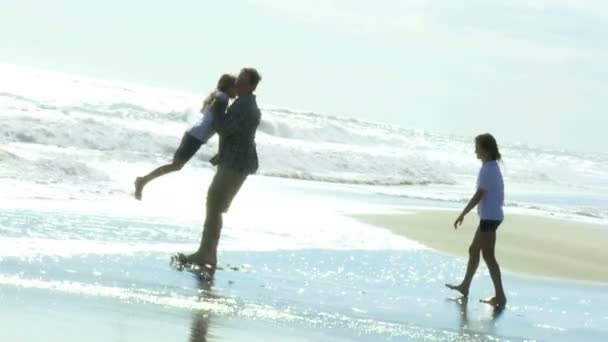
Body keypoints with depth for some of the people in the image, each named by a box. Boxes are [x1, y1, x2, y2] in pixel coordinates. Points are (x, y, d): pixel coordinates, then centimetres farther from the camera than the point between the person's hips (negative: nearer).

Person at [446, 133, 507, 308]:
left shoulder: (487, 169, -18)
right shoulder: (493, 167, 12)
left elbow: (478, 195, -20)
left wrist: (462, 214, -15)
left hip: (489, 217, -10)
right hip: (493, 215, 10)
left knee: (488, 256, -7)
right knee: (474, 250, 20)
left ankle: (500, 296, -7)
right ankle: (465, 286, 33)